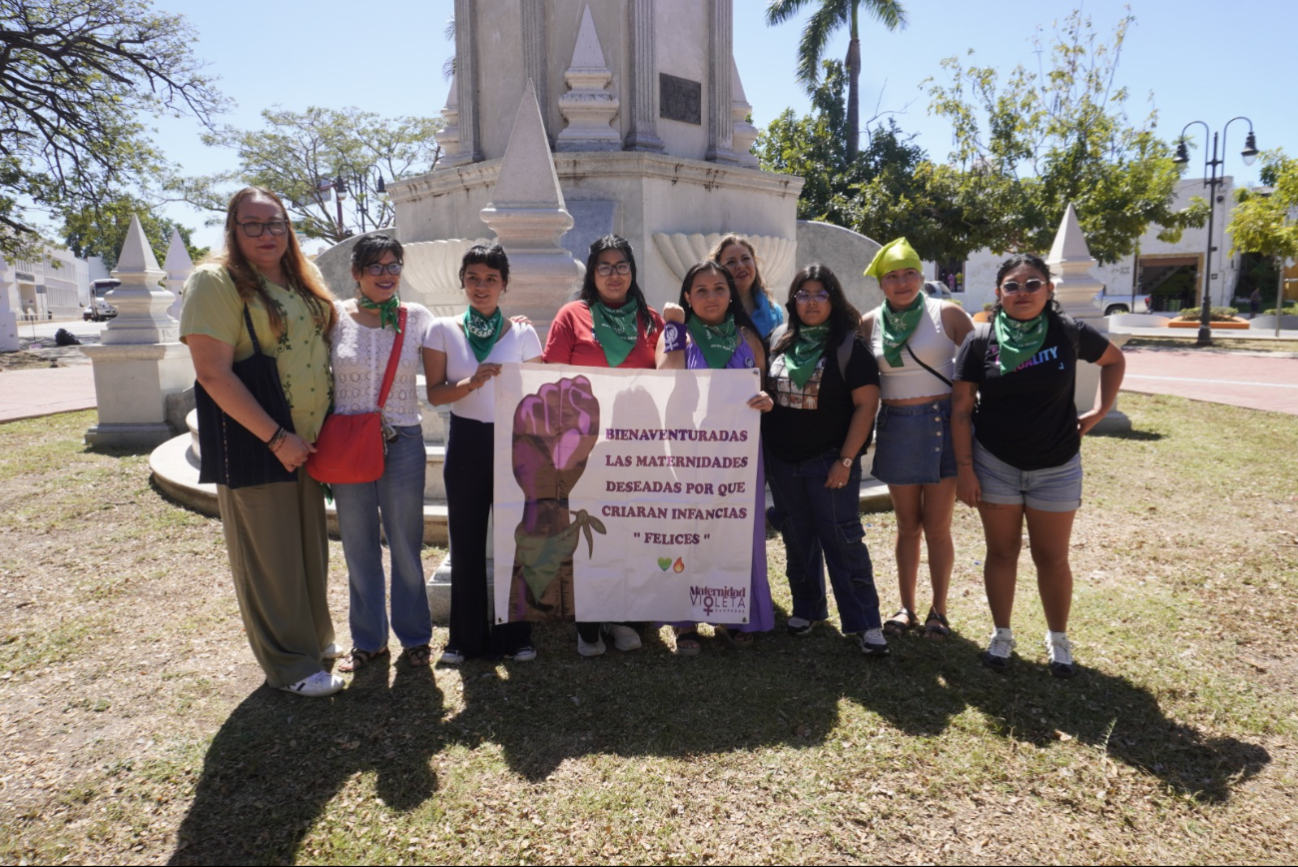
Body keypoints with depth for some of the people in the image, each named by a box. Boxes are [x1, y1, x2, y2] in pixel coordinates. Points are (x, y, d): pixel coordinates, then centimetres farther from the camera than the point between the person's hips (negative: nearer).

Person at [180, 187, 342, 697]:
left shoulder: (303, 280, 10)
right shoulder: (217, 281, -12)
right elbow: (213, 373, -19)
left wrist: (321, 433, 9)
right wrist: (276, 438, -20)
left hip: (307, 443, 7)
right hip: (256, 446, -7)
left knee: (310, 547, 19)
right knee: (269, 558, 5)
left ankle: (316, 637, 37)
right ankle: (290, 665, 20)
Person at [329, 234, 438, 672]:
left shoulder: (417, 318, 0)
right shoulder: (335, 316, 1)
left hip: (402, 443, -1)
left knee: (405, 546, 6)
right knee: (358, 548, 11)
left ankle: (414, 637, 24)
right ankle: (367, 640, 27)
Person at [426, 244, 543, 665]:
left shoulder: (523, 334, 2)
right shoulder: (444, 330, 3)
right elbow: (435, 393, -1)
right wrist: (471, 383, -19)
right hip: (466, 444, 1)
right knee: (466, 542, 7)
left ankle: (514, 635, 18)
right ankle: (467, 637, 22)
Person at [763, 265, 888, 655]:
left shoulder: (849, 346, -6)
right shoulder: (779, 343, 7)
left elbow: (866, 404, -10)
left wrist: (846, 460, -14)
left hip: (829, 459, -4)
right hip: (782, 461, 5)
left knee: (842, 539, -3)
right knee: (797, 538, 14)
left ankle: (865, 622, 6)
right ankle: (806, 607, 30)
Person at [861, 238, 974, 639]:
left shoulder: (947, 314, -6)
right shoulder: (869, 324, 3)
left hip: (941, 424, -3)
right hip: (896, 428, 3)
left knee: (937, 526, 4)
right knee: (907, 526, 12)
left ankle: (938, 610, 20)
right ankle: (907, 608, 24)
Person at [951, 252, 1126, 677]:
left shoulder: (1069, 333, -6)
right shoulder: (981, 342, -7)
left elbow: (1115, 360, 13)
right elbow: (962, 410, -5)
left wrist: (1099, 411, 2)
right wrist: (965, 469, -8)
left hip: (1056, 467, 0)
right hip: (995, 465, 0)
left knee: (1052, 558, 8)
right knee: (1001, 552, 10)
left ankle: (1058, 639, 28)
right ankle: (1001, 634, 27)